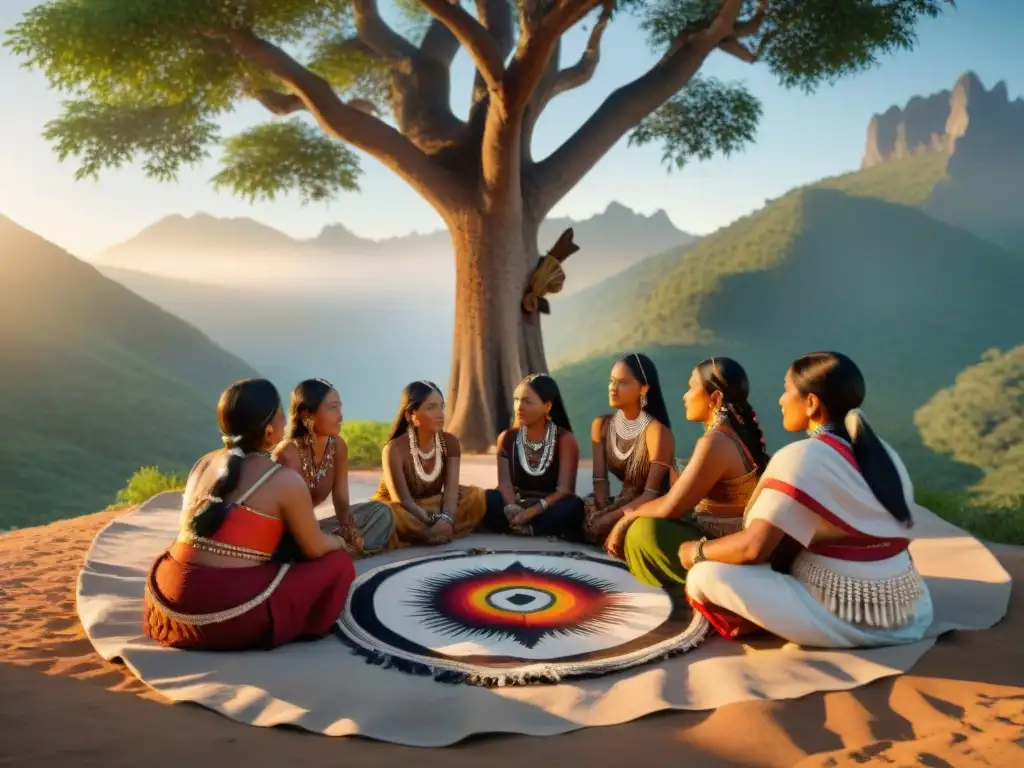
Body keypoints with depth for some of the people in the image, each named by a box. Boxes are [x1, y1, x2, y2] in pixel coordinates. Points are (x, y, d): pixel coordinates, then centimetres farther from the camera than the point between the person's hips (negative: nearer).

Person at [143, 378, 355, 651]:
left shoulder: (203, 463, 11)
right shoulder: (285, 480, -9)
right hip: (230, 618, -7)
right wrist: (338, 541, 25)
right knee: (338, 562, 7)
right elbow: (315, 550, 2)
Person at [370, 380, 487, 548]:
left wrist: (445, 520, -38)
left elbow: (451, 491, -17)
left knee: (477, 496, -18)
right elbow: (402, 500, -25)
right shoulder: (395, 449, -22)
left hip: (432, 506, 5)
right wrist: (434, 524, -38)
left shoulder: (450, 442, -8)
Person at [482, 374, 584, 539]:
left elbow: (564, 490, -15)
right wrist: (511, 508, -31)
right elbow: (505, 483, -8)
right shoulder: (507, 438, 4)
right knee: (488, 499, -28)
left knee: (573, 506, -34)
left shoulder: (565, 439, -6)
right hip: (517, 507, 2)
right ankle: (550, 532, -26)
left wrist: (532, 511, -30)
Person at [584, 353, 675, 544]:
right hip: (623, 503, 7)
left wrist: (610, 518, -27)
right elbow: (600, 479, -3)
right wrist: (603, 512, -22)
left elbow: (651, 494, -20)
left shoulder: (656, 430, -18)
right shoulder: (601, 425, 2)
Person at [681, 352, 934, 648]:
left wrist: (696, 551, -1)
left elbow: (753, 547, -20)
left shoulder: (801, 457, -17)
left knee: (706, 575, -11)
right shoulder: (883, 452, 7)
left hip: (844, 621, -8)